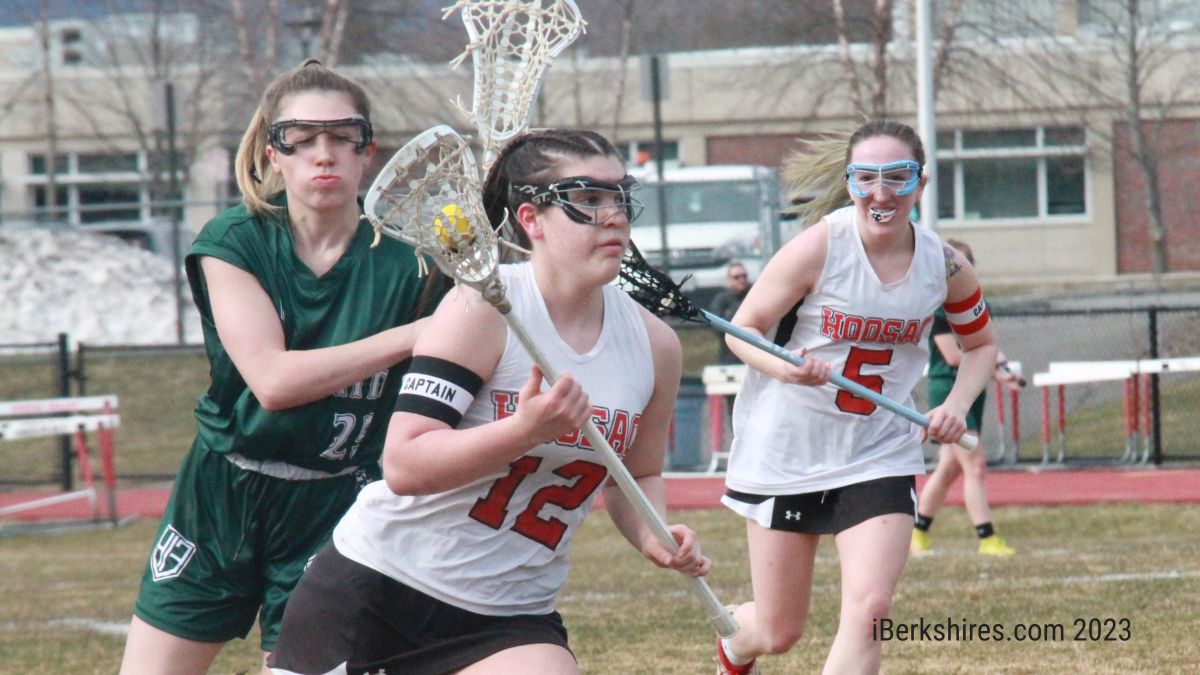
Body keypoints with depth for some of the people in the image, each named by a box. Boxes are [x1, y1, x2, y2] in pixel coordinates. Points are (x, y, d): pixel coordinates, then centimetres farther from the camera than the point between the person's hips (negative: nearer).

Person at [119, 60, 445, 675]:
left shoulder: (404, 261, -6)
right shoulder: (234, 243, -6)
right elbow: (272, 379, -19)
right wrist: (411, 336, -25)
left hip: (332, 509, -1)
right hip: (219, 498, 1)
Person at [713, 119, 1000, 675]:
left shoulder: (944, 265, -5)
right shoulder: (818, 248, -16)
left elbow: (980, 343, 13)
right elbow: (742, 330, -9)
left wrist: (956, 405, -6)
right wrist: (788, 369, -29)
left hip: (880, 456, 2)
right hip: (788, 450, -2)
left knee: (868, 608, -18)